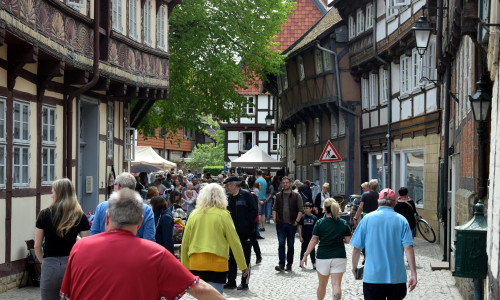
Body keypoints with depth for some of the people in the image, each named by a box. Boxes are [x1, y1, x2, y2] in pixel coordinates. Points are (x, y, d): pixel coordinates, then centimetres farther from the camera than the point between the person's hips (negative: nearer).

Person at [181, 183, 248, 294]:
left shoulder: (194, 214, 4)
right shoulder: (223, 215, -4)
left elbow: (185, 243, 8)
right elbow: (234, 242, -1)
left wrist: (185, 265, 19)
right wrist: (243, 266, 7)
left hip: (196, 264, 3)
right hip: (217, 264, -3)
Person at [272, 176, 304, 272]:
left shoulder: (296, 195, 1)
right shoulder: (278, 195, 11)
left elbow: (301, 210, -1)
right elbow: (274, 208, 17)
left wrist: (297, 221, -10)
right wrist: (274, 218, 2)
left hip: (291, 225, -2)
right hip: (280, 225, 2)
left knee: (290, 245, 6)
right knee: (281, 244, -8)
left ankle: (289, 265, 15)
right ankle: (281, 265, -11)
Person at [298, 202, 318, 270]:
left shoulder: (314, 218, -1)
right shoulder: (302, 217, -3)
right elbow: (300, 227, -1)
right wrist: (300, 236, -6)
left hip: (311, 237, 0)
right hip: (304, 237, 0)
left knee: (312, 251, 1)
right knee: (303, 250, 12)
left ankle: (314, 263, 4)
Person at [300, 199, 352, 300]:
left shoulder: (320, 223, -6)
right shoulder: (343, 223, -1)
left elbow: (313, 241, -6)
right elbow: (348, 240, 1)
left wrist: (306, 255, 0)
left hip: (323, 257, 0)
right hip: (339, 257, 1)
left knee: (322, 284, 16)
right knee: (336, 284, -3)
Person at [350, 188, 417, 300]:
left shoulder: (367, 218, 0)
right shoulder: (401, 220, 0)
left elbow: (356, 249, 0)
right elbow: (408, 248, -9)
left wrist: (354, 268, 15)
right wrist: (413, 274, -8)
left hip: (372, 277, -1)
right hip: (397, 278, 1)